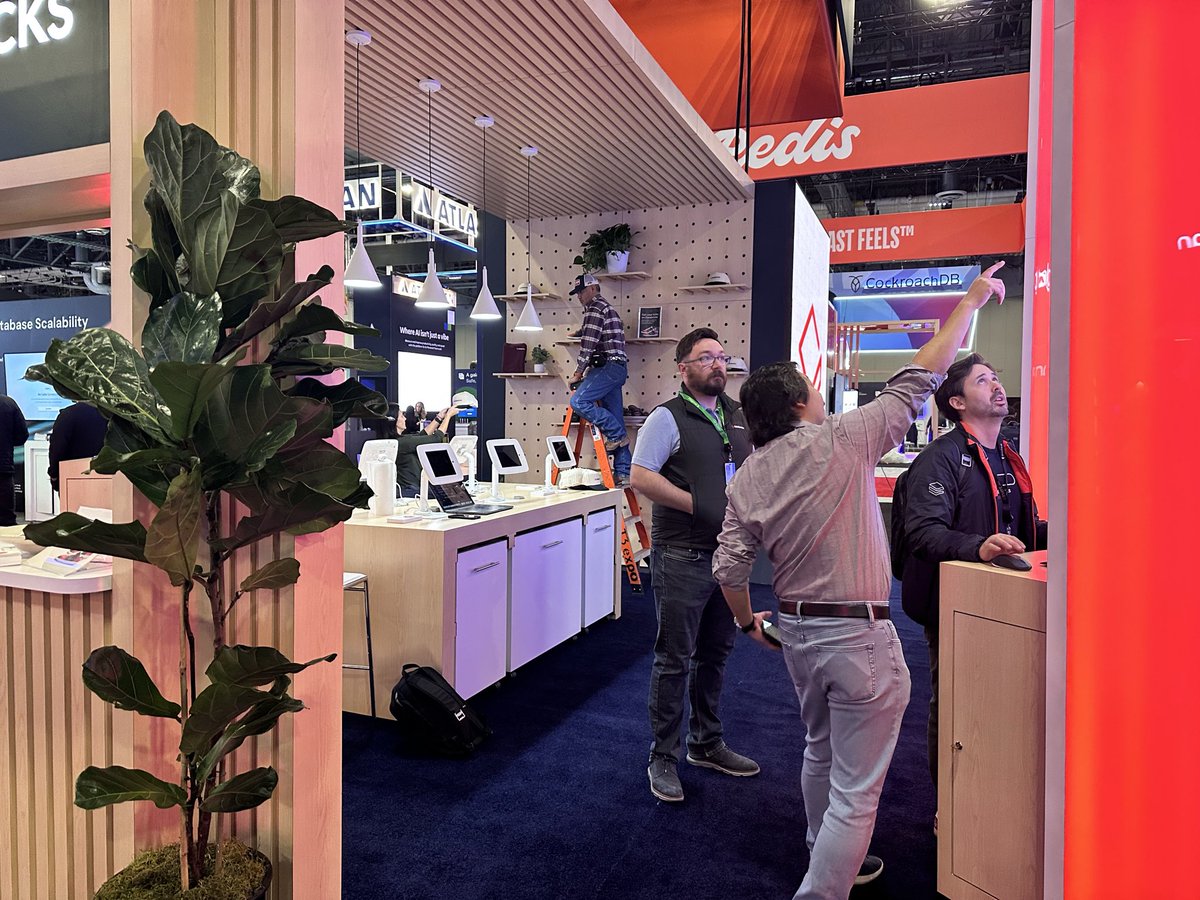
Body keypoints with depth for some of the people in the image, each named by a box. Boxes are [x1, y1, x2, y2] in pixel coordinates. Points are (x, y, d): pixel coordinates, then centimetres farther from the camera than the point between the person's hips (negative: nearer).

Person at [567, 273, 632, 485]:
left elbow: (588, 343, -12)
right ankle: (623, 474, 4)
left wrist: (578, 373, -6)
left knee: (578, 401, -19)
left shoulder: (595, 308, -4)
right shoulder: (607, 309, 28)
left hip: (608, 366, -10)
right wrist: (587, 372, 20)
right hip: (617, 367, 10)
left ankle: (616, 435, -13)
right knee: (615, 418, 6)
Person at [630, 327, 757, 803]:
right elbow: (641, 477, -16)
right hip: (683, 558, -6)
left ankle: (707, 744, 34)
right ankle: (663, 758, 17)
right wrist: (699, 505, -19)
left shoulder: (739, 416, 12)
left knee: (715, 654, 18)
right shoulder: (668, 418, -8)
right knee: (675, 659, 2)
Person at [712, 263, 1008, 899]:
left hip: (798, 630, 7)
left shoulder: (747, 478, -1)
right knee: (856, 791, 4)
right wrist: (971, 300, 4)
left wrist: (746, 620, 16)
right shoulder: (843, 440, -14)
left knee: (820, 753, 28)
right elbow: (919, 378, -8)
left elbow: (729, 568, -3)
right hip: (859, 636, -6)